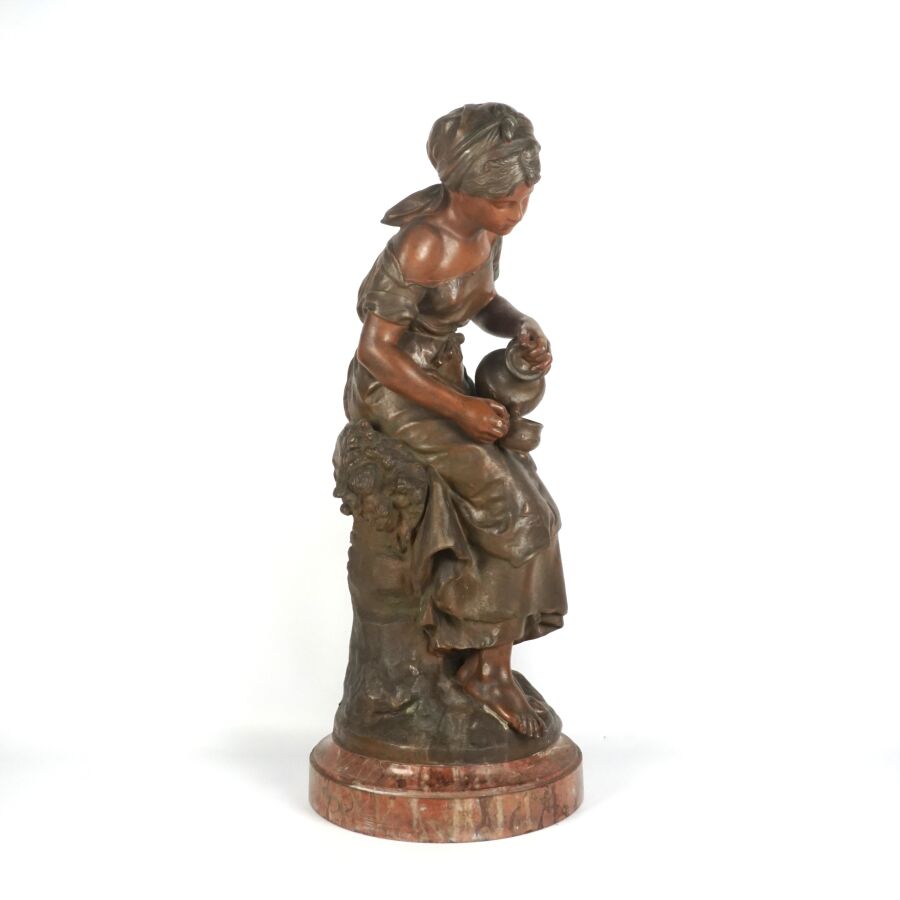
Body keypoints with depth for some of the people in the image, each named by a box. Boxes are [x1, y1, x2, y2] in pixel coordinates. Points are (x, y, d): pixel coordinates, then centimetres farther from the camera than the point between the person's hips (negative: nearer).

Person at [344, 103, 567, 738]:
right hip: (393, 390, -8)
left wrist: (525, 329, -9)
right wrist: (460, 409, -22)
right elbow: (376, 349, -23)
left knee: (525, 510, -3)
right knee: (512, 511, -14)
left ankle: (490, 662, 6)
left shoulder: (486, 224, -4)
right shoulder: (421, 249, -29)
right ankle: (487, 666, 4)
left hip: (445, 375, 8)